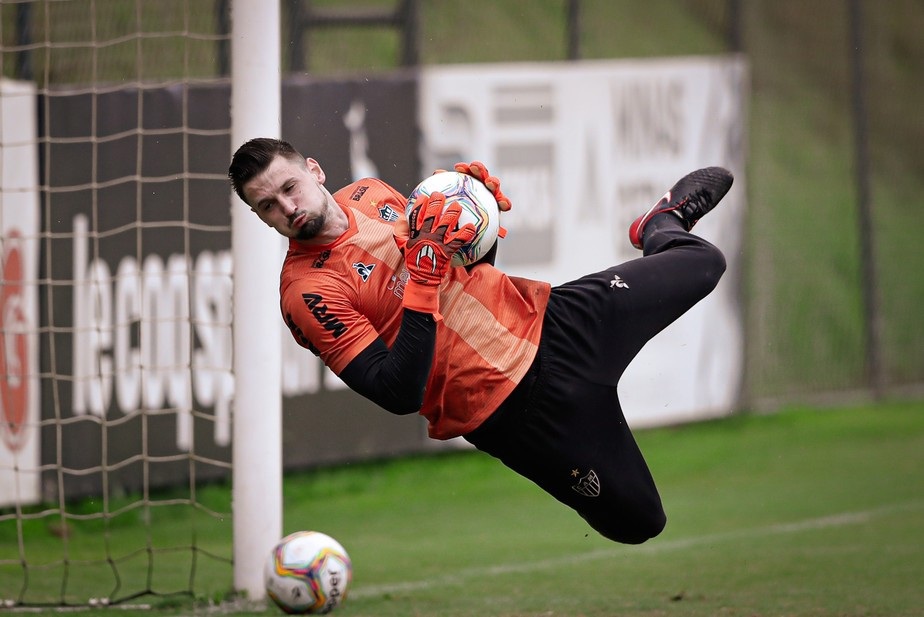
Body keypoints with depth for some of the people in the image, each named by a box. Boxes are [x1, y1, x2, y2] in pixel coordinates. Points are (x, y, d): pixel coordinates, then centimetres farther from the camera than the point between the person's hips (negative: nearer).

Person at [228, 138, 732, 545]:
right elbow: (398, 395, -27)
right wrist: (424, 271, -31)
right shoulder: (308, 293, -19)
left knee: (703, 263, 11)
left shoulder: (369, 193, 3)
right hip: (513, 400, -6)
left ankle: (661, 226, 47)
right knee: (638, 522, -4)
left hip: (543, 316, 6)